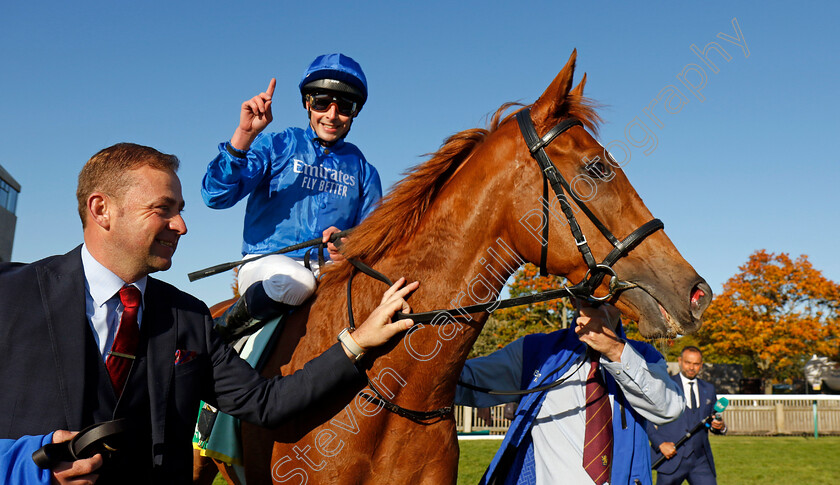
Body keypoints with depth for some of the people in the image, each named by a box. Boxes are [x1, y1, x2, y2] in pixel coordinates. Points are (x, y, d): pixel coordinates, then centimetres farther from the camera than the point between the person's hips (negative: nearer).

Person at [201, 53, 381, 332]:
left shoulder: (362, 170, 15)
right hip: (265, 264, -2)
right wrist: (245, 134, -19)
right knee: (295, 279, -37)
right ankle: (236, 323, -8)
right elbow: (216, 197, -7)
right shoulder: (276, 146, 5)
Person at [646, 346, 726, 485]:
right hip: (672, 458, -3)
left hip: (701, 460, 4)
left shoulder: (708, 389, 17)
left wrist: (720, 426, -1)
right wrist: (660, 443, -13)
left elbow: (714, 419, 23)